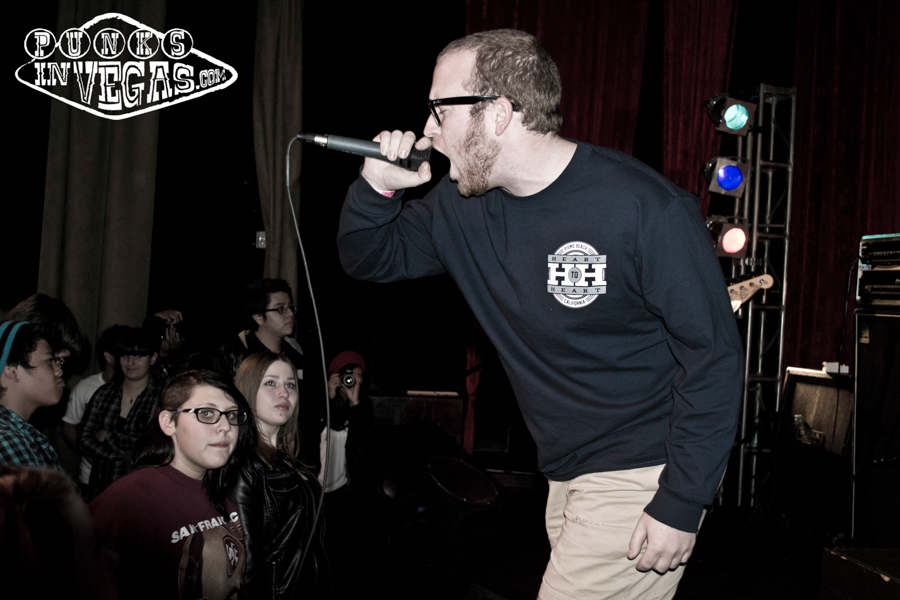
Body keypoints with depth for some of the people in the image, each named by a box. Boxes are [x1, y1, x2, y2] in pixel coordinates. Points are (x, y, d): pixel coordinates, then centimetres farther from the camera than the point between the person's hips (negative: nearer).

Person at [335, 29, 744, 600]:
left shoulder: (647, 209, -21)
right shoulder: (462, 204, 0)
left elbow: (713, 355, -17)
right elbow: (371, 259, 12)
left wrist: (682, 505, -17)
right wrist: (377, 186, -10)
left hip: (642, 478, -6)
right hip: (565, 477, 7)